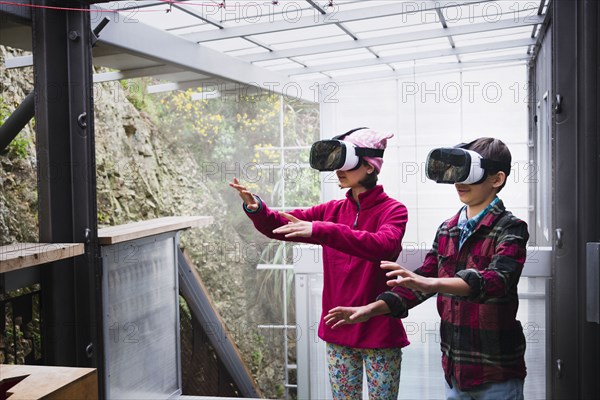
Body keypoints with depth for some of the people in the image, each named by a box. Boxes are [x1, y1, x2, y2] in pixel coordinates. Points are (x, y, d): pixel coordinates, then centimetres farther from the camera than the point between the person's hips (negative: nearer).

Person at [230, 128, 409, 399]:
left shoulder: (392, 210, -9)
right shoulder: (332, 210, 6)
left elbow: (385, 245, -30)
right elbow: (280, 226, 2)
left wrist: (320, 231, -36)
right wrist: (256, 209, -20)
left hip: (380, 334, -4)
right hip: (338, 333, 5)